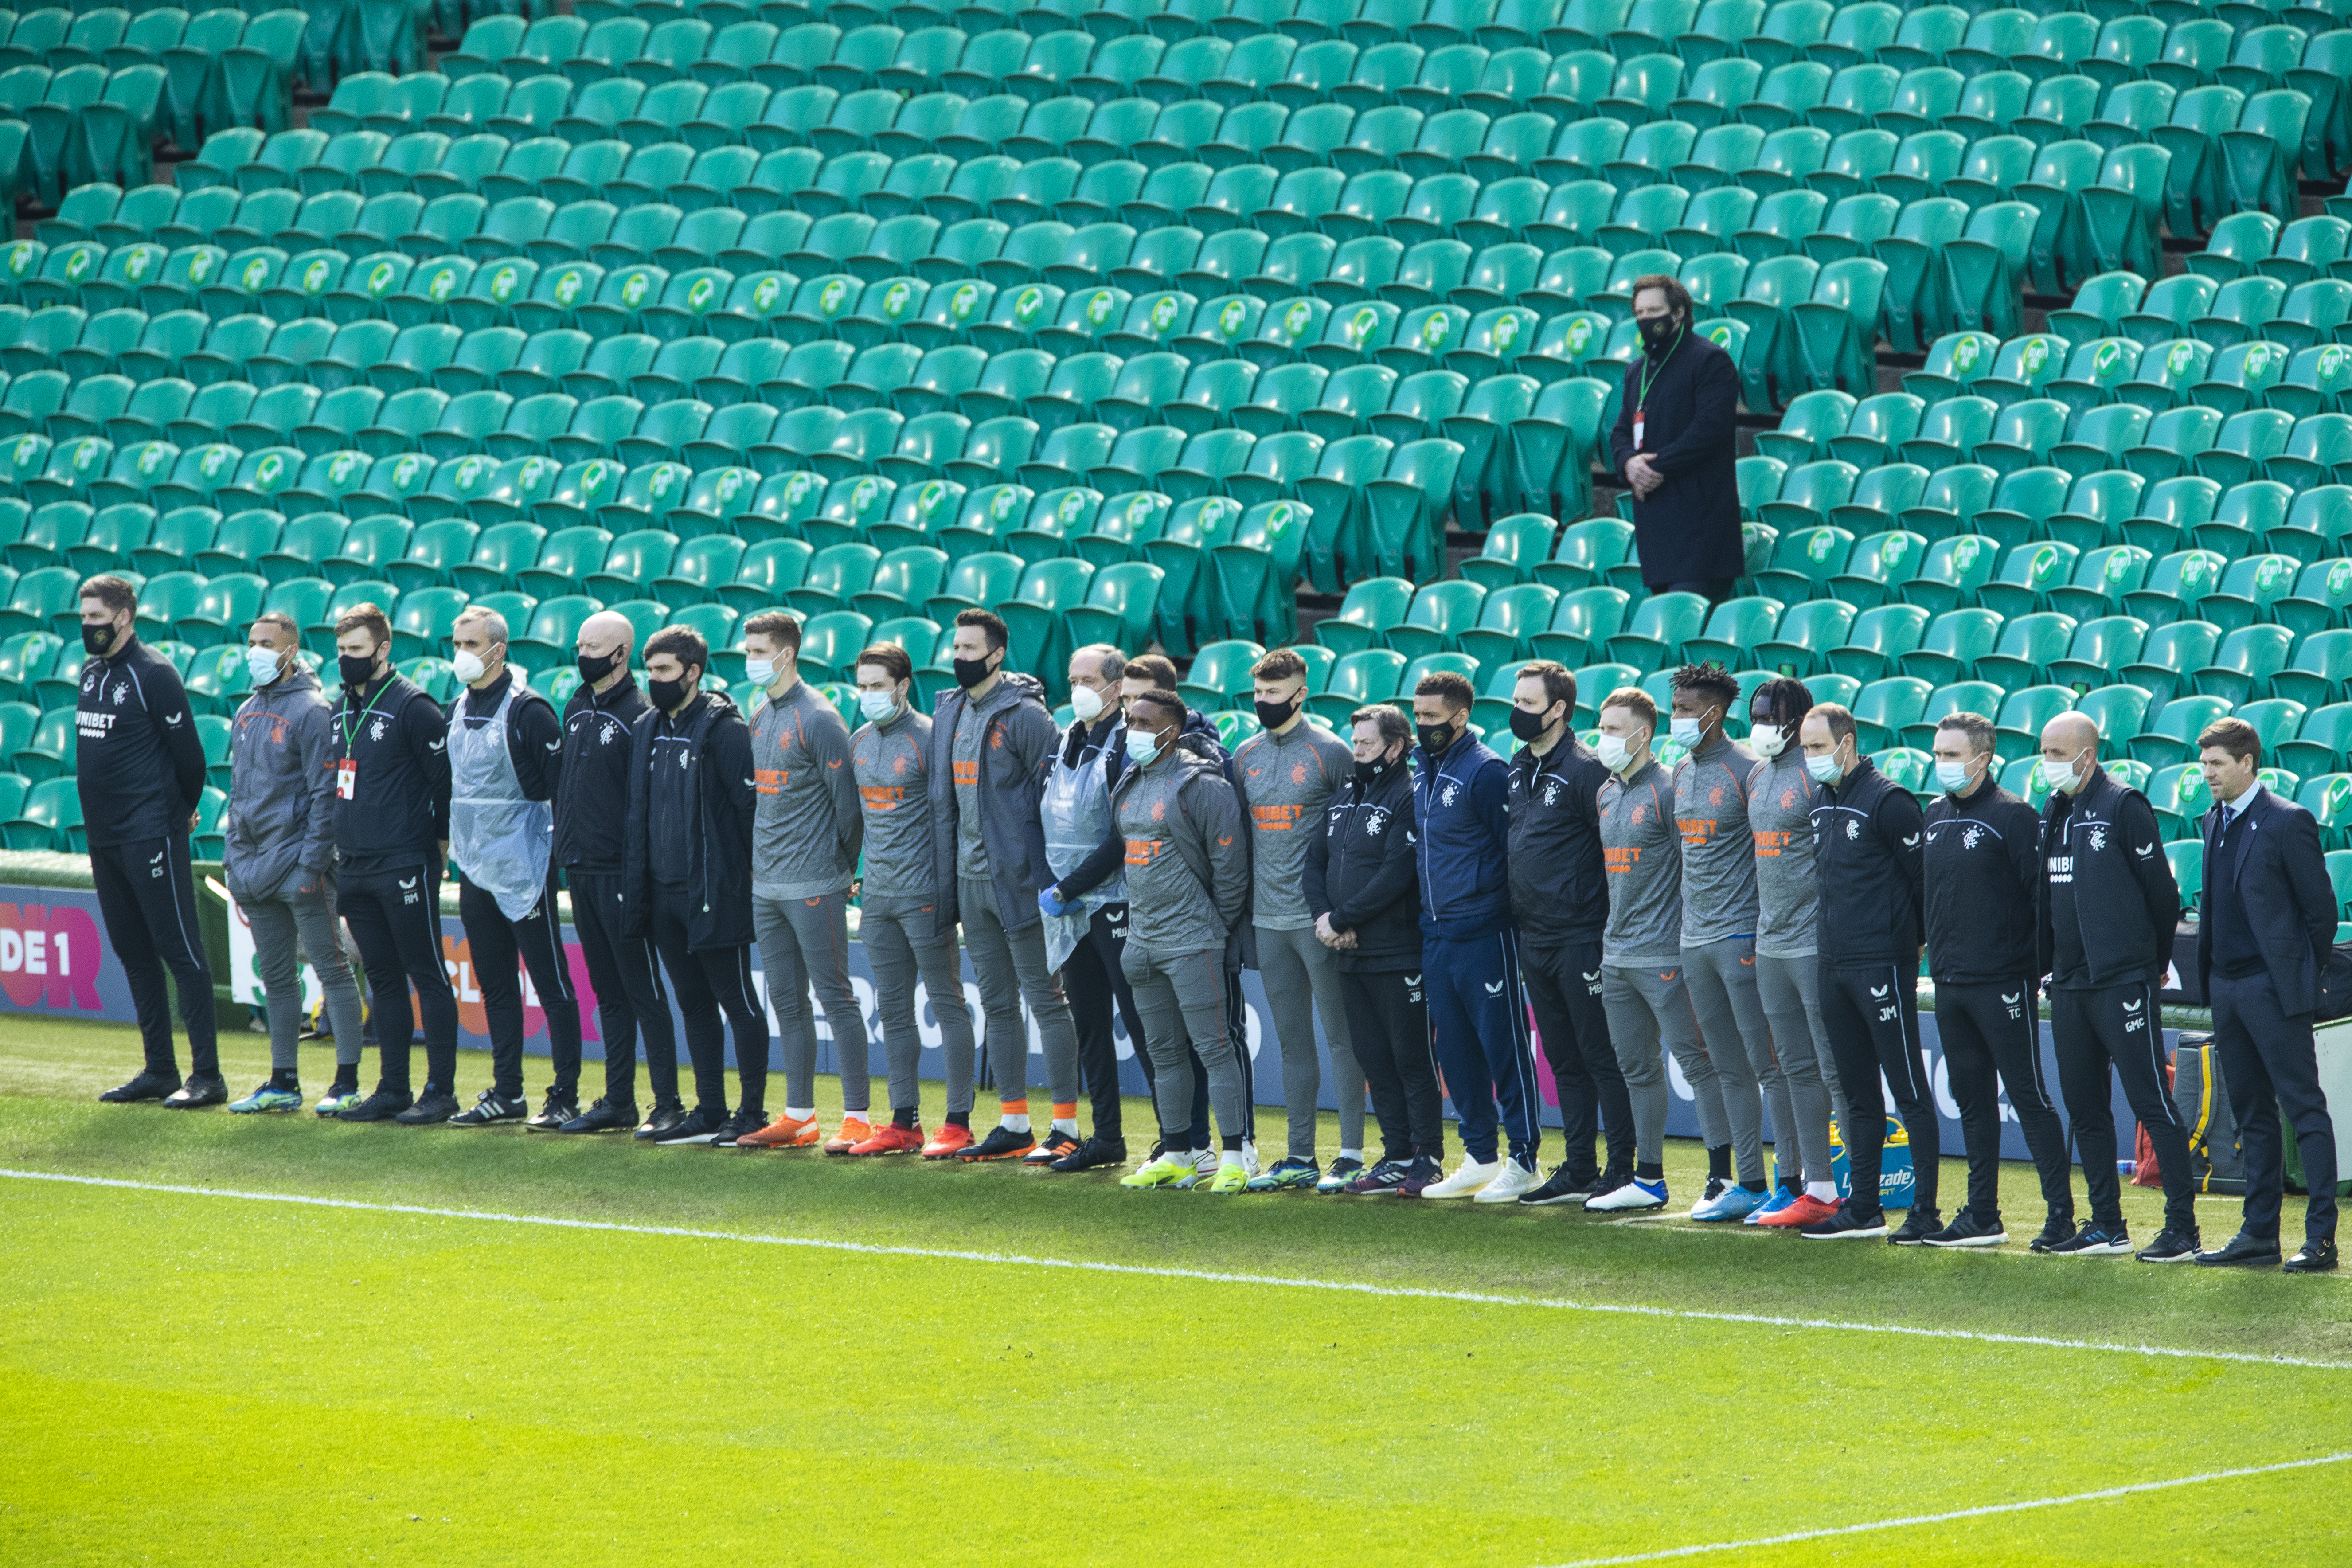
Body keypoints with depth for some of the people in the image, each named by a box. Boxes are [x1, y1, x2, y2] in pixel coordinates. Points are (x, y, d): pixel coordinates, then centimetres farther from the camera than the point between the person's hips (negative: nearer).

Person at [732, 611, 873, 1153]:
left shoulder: (818, 719, -11)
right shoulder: (760, 717, 13)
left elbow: (848, 802, -11)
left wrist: (842, 868, -5)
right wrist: (762, 862, 14)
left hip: (814, 885, -8)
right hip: (766, 885, 8)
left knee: (835, 996, -6)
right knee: (787, 1001, 11)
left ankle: (858, 1118, -6)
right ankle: (798, 1117, 17)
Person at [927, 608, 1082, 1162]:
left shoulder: (1026, 715, -11)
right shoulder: (950, 713, 13)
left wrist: (1048, 877, -16)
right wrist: (946, 882, 14)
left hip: (1017, 881, -8)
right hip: (972, 882, 8)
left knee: (1045, 1000, -4)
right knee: (997, 1005, 11)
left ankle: (1067, 1126, -2)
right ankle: (1013, 1125, 17)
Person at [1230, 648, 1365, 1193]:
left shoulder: (1330, 753, -5)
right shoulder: (1245, 756, 13)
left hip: (1319, 918, -6)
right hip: (1267, 920, 6)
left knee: (1340, 1035, -4)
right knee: (1292, 1040, 9)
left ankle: (1351, 1155, -3)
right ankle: (1300, 1157, 13)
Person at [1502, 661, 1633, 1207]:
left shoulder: (1585, 770, -12)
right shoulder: (1519, 768, 13)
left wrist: (1611, 932, -15)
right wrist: (1520, 924, 18)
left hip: (1581, 937, -8)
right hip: (1534, 938, 8)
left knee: (1602, 1057, -4)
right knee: (1564, 1060, 12)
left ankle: (1622, 1169, -1)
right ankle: (1578, 1170, 17)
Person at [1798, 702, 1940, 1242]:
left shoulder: (1887, 801, -12)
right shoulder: (1823, 803, 13)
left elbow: (1927, 875, -10)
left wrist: (1918, 939, -3)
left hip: (1883, 964, -8)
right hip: (1834, 964, 8)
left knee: (1908, 1090, -5)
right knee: (1858, 1093, 12)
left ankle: (1926, 1211, -5)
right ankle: (1863, 1210, 17)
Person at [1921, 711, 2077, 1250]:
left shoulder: (2012, 817, -10)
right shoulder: (1934, 816, 12)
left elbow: (2041, 892, -12)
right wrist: (1930, 952, 15)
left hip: (2002, 982, -7)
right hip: (1949, 983, 7)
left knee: (2028, 1096, -5)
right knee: (1972, 1099, 11)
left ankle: (2062, 1212, -3)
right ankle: (1982, 1215, 16)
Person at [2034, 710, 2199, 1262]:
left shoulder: (2124, 807, -9)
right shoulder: (2053, 813, 13)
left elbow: (2161, 891, -7)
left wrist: (2154, 961, 1)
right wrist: (2048, 964, 12)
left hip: (2123, 983, -8)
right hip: (2069, 984, 8)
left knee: (2152, 1104, -7)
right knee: (2084, 1109, 10)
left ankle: (2182, 1227, -7)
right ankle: (2107, 1226, 18)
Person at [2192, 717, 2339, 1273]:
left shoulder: (2288, 823, -10)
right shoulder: (2215, 822, 13)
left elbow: (2321, 908, -8)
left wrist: (2307, 977, -3)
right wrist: (2208, 974, 13)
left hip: (2274, 987, -8)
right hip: (2226, 986, 8)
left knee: (2304, 1109, -6)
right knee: (2252, 1115, 11)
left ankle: (2321, 1236, -7)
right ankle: (2259, 1233, 15)